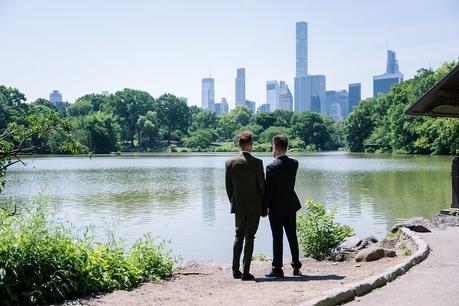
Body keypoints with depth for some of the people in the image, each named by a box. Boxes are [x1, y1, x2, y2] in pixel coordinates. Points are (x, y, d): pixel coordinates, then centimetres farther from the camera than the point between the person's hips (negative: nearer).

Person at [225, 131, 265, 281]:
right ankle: (246, 272, 2)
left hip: (238, 206, 3)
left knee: (239, 235, 17)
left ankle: (236, 269, 15)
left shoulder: (230, 162, -3)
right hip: (254, 206, -3)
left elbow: (228, 186, 2)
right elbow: (262, 186, -8)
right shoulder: (257, 162, -12)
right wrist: (264, 206, 3)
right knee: (249, 238, 3)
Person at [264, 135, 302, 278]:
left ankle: (277, 269, 7)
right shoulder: (294, 164, -1)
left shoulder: (272, 167, -17)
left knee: (277, 238, 2)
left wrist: (264, 208, -5)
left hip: (276, 207, -5)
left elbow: (268, 190, -15)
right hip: (291, 205, 5)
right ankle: (296, 267, 21)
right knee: (292, 236, 14)